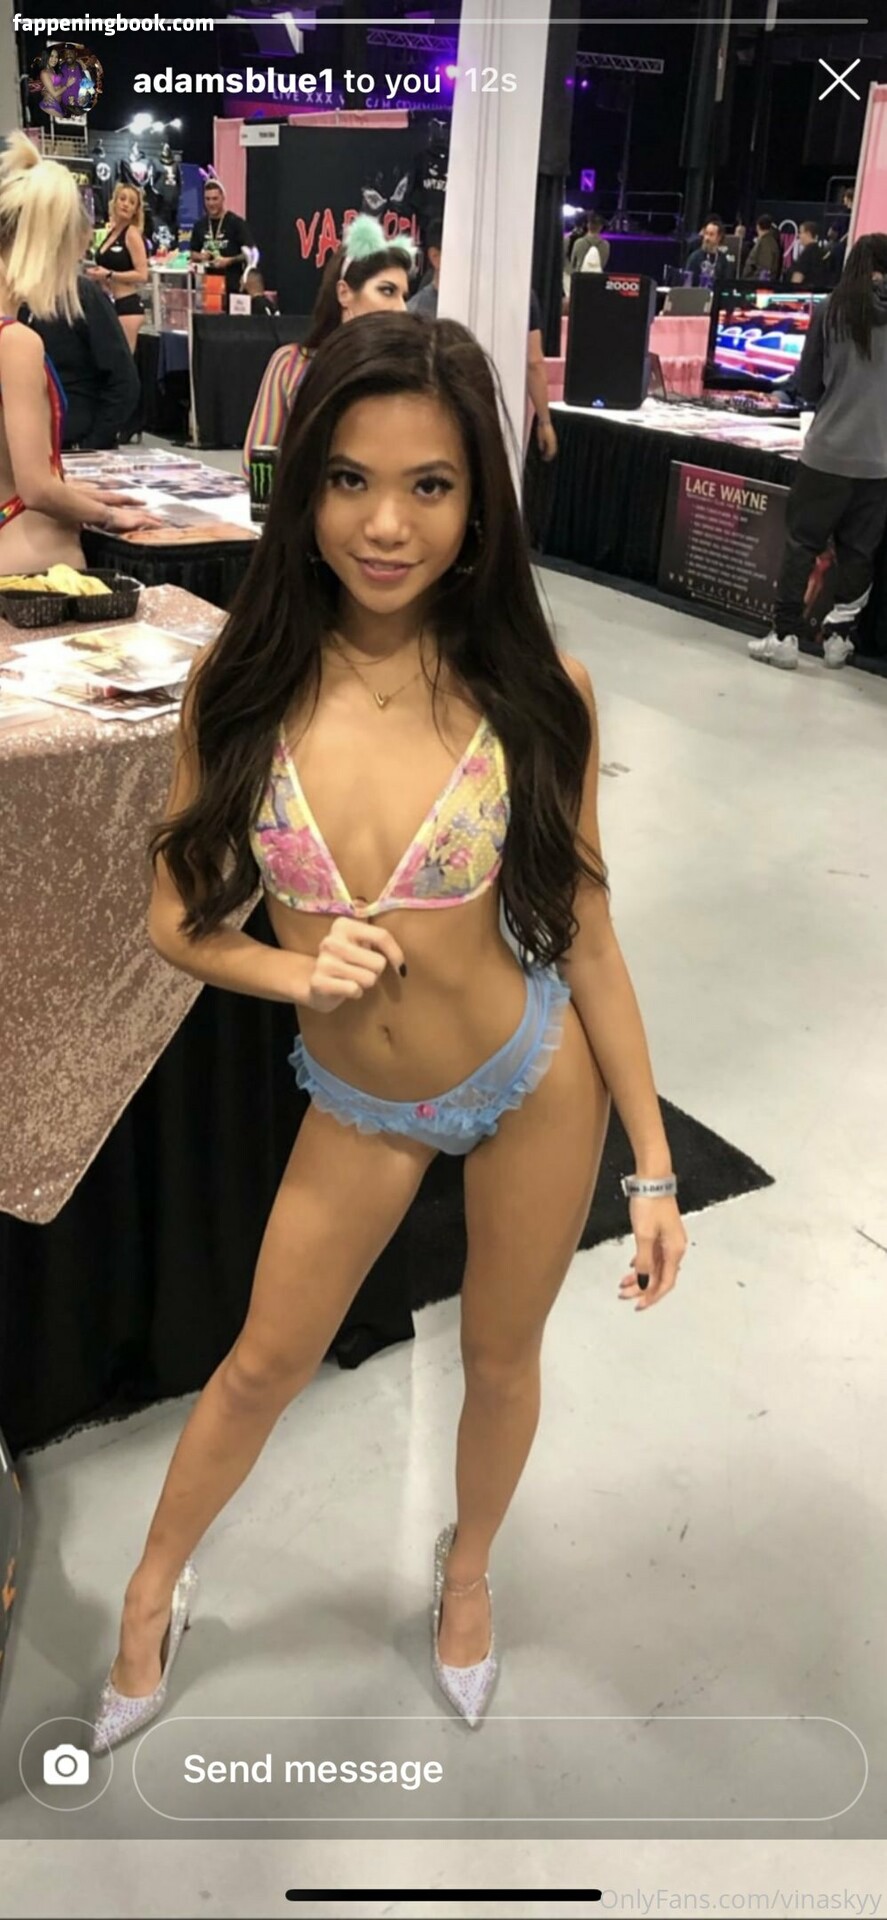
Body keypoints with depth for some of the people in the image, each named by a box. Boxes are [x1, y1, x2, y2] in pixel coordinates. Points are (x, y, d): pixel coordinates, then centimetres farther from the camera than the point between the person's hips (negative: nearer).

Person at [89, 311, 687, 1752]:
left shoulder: (534, 693, -17)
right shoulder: (243, 686, -14)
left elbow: (583, 934, -9)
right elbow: (177, 919, -5)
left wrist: (654, 1166, -7)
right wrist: (297, 973, -25)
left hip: (536, 1081, 0)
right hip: (356, 1104, 1)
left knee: (501, 1358, 21)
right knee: (265, 1365, 20)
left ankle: (469, 1566, 54)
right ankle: (155, 1589, 50)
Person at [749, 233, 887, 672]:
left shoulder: (832, 312, -1)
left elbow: (807, 386, 3)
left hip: (829, 451, -1)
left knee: (802, 542, 5)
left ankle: (784, 637, 3)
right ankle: (839, 636, 14)